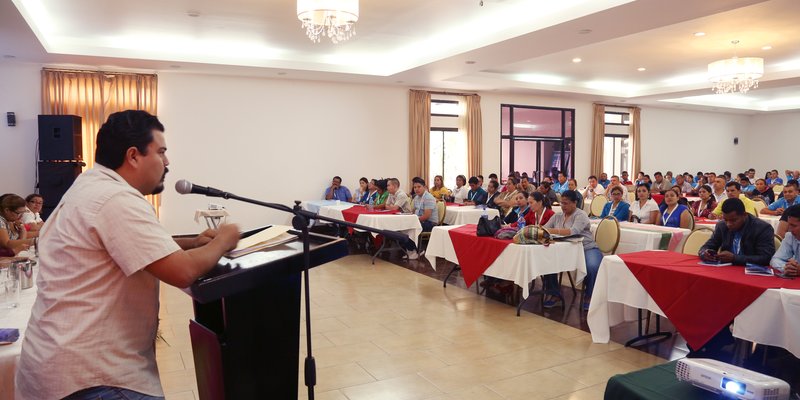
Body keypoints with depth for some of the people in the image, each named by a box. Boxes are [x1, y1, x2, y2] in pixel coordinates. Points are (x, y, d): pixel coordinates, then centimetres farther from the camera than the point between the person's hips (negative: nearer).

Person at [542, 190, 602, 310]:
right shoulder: (557, 216, 12)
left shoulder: (581, 215, -8)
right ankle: (555, 294, -1)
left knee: (593, 267, -35)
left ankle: (589, 297, -6)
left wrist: (552, 231, -33)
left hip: (587, 249, -5)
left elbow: (574, 231, -26)